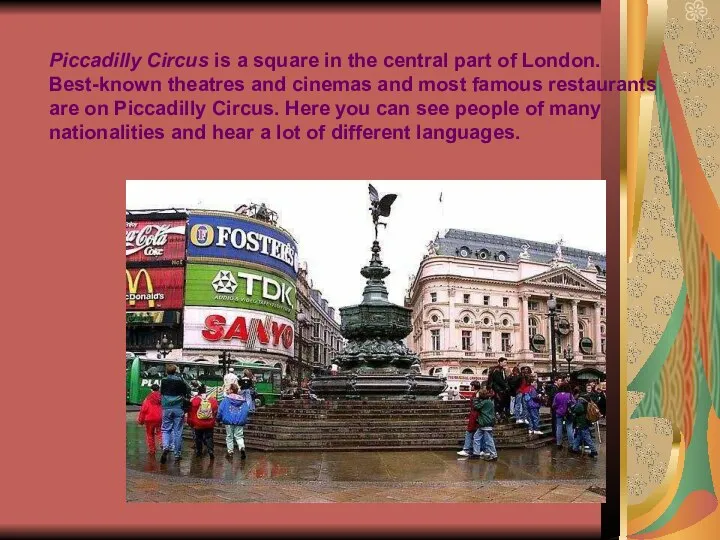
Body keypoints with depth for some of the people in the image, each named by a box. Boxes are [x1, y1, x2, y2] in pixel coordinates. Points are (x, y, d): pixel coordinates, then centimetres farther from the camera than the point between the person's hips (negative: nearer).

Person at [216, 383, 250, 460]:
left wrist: (218, 419, 8)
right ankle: (242, 447, -18)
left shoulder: (226, 399, -7)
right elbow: (247, 410, 5)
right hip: (239, 422, 2)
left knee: (229, 437, 12)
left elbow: (220, 410, -7)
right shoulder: (243, 400, 3)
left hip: (229, 421, -2)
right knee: (239, 436, 8)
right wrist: (244, 420, 17)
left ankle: (230, 452, 15)